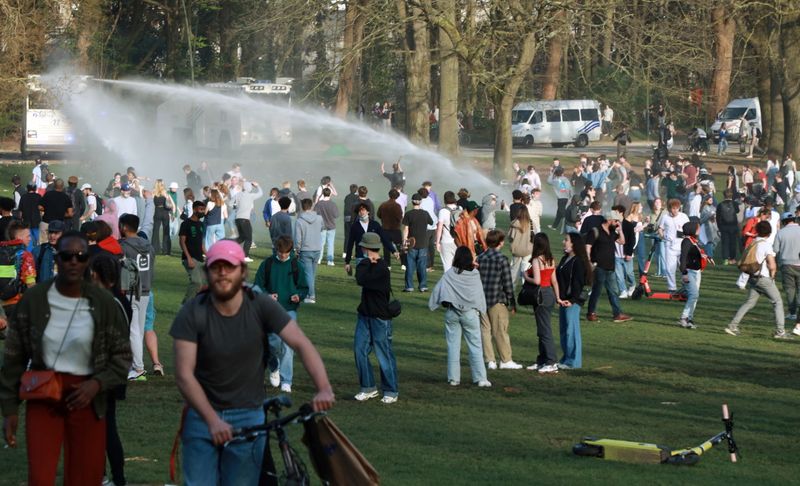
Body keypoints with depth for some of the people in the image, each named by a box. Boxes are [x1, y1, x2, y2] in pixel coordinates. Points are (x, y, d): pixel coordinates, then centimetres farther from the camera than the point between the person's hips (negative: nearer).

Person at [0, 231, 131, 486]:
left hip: (86, 398, 1)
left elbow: (122, 356, 4)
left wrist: (97, 383, -14)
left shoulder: (103, 303, -5)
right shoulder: (34, 299, -4)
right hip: (43, 396, -1)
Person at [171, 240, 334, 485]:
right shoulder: (192, 313, -11)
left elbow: (302, 344, -16)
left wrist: (324, 390, -33)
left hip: (248, 416, 1)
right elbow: (184, 375, -15)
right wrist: (212, 420, -27)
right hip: (202, 415, 0)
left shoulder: (261, 306, -8)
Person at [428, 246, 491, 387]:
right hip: (470, 313, 0)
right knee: (475, 345, 4)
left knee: (453, 345, 7)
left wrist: (432, 305, 9)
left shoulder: (449, 274, -6)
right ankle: (480, 378, 0)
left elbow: (438, 290, -3)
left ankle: (453, 378, 7)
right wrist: (481, 310, 14)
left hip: (452, 312, 0)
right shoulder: (475, 275, -4)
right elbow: (480, 294, 4)